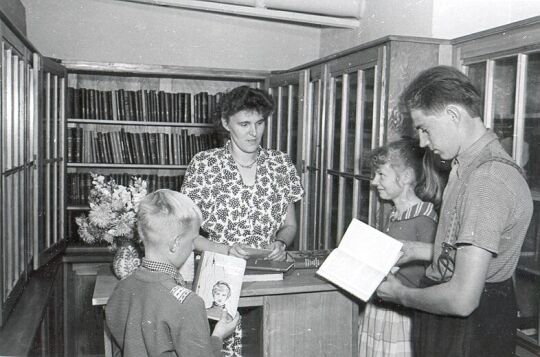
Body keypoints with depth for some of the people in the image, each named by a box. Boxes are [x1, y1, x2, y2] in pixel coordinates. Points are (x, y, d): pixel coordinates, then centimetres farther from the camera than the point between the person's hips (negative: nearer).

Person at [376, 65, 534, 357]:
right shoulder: (471, 166, 8)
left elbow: (462, 299, -28)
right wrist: (418, 250, 11)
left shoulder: (488, 178, -26)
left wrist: (401, 295, -14)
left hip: (469, 334, -9)